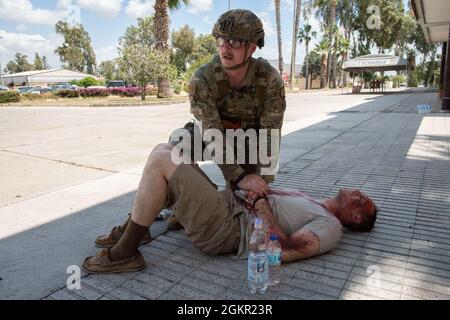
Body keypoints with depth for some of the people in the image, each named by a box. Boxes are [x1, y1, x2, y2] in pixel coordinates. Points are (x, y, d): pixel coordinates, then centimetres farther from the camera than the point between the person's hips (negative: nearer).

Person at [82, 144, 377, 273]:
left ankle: (126, 253, -9)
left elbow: (284, 250, -20)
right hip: (225, 202, 9)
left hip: (222, 227, -9)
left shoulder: (330, 227, -3)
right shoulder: (312, 204, 24)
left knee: (161, 161, -21)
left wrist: (260, 204, -13)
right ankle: (136, 227, 17)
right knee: (165, 150, 8)